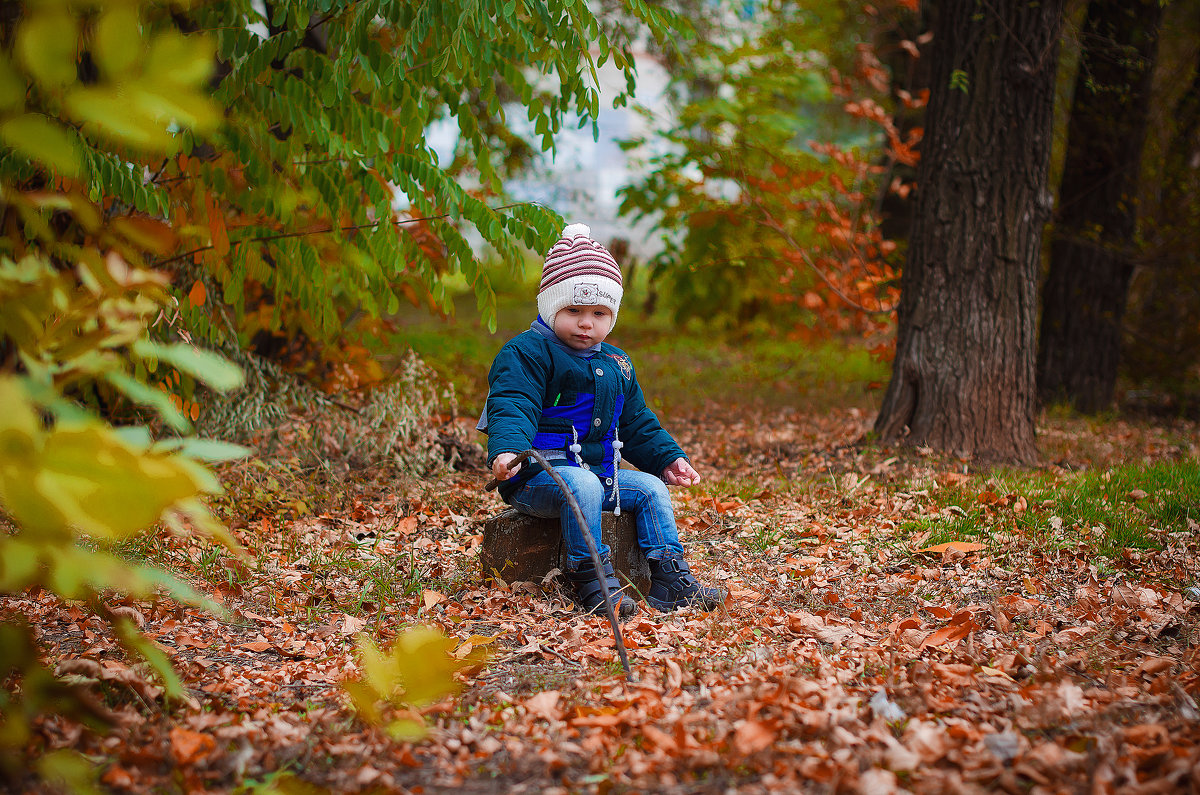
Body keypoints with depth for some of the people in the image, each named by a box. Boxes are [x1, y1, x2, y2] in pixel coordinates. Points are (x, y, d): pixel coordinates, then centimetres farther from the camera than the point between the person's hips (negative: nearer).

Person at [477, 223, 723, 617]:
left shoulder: (616, 364, 18)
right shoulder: (527, 353, -9)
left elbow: (636, 423, 27)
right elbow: (512, 406, -24)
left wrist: (668, 458, 16)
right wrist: (506, 449, -43)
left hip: (601, 472, 8)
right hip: (536, 477, -8)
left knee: (651, 487, -4)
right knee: (581, 485, -35)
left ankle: (669, 578, -5)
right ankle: (590, 579, -31)